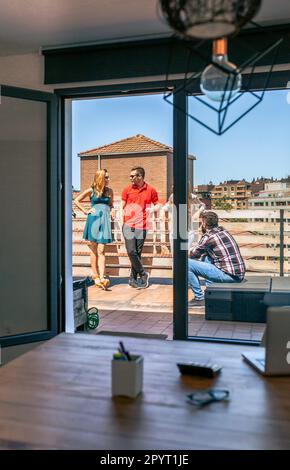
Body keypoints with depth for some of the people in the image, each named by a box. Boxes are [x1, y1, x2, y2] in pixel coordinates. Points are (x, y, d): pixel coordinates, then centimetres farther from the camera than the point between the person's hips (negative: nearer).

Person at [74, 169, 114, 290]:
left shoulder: (109, 191, 12)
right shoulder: (91, 190, 3)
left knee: (101, 250, -7)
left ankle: (102, 278, -16)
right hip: (93, 220, -1)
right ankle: (95, 276, 12)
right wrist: (85, 211, 1)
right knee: (94, 250, 4)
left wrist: (112, 210, 6)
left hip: (105, 221, 2)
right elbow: (76, 200, 10)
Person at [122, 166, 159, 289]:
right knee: (131, 252, -10)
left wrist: (151, 209, -9)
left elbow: (157, 204, 14)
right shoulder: (127, 189, 5)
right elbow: (122, 207, 10)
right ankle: (143, 274, 8)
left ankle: (133, 278, 17)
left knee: (137, 253, 4)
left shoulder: (151, 190, 3)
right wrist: (122, 221, -1)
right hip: (128, 225, 0)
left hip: (141, 226, 0)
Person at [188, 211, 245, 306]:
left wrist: (188, 252, 23)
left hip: (229, 276, -9)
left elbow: (193, 254, 3)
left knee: (187, 264, -9)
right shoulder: (223, 231, 15)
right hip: (239, 274, 9)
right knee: (204, 257, 28)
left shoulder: (208, 236, -10)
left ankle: (199, 298, 2)